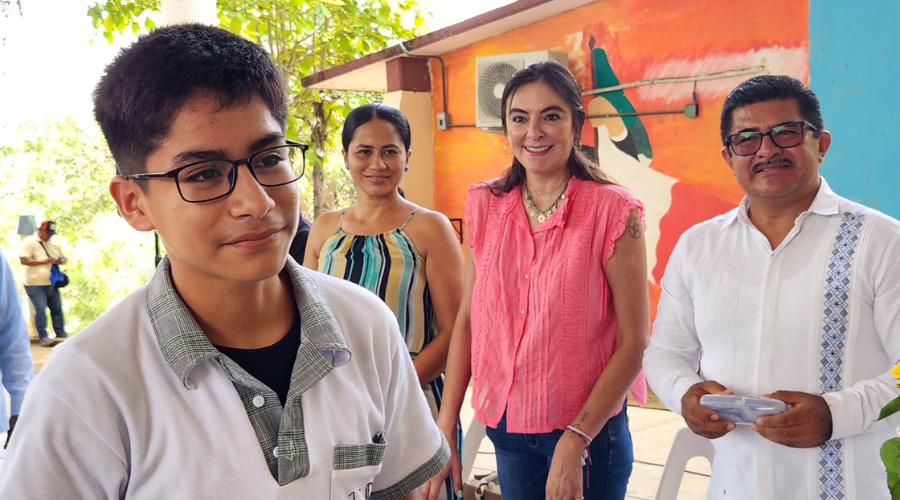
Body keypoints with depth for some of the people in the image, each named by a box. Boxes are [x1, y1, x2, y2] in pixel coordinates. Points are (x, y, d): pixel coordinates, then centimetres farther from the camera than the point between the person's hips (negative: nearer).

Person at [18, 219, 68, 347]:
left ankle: (62, 335, 18)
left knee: (57, 309, 9)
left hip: (51, 283, 6)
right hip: (35, 284, -6)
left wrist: (61, 261, -6)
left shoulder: (55, 242, 12)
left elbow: (64, 257, 19)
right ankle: (43, 337, -6)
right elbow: (23, 260, -16)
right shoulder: (29, 242, -7)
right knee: (40, 309, -11)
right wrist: (44, 261, -21)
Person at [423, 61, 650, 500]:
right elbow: (466, 319, 3)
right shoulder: (485, 205, 0)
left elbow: (634, 341, -12)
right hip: (505, 425, 4)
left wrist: (575, 441, -15)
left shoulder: (612, 210, -12)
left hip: (586, 429, -3)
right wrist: (444, 429, -1)